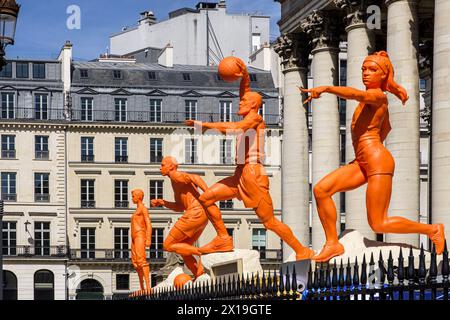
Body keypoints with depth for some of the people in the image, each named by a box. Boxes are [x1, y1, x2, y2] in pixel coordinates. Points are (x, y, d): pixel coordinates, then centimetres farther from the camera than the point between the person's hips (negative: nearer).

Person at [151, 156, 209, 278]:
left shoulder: (175, 175, -2)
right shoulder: (177, 183, 29)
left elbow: (195, 177, -21)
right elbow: (179, 207, 33)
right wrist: (162, 202, 22)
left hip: (194, 214, -10)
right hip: (202, 216, 10)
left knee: (168, 246, -2)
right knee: (182, 248, 21)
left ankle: (203, 254, -12)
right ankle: (200, 277, 11)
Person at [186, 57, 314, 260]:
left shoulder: (255, 118, -7)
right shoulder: (248, 120, 18)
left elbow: (235, 128, -26)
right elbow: (246, 94, 30)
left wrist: (206, 125, -22)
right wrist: (244, 77, 14)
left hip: (253, 173, -9)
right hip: (240, 175, 9)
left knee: (270, 221, -6)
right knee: (206, 198, 0)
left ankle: (302, 251, 4)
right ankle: (222, 238, 5)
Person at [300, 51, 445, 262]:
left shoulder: (377, 96, -10)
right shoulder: (374, 98, 18)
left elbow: (355, 94, -33)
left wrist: (325, 88, -41)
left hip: (378, 162, -9)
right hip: (361, 163, 9)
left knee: (378, 224, -7)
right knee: (321, 189, -7)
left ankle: (432, 230, 11)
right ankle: (333, 243, -1)